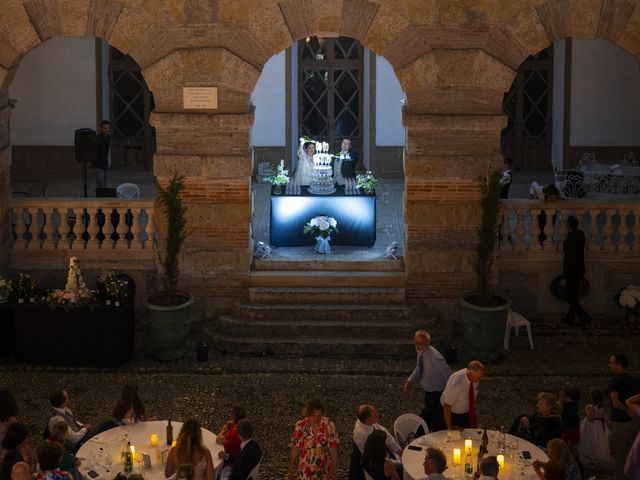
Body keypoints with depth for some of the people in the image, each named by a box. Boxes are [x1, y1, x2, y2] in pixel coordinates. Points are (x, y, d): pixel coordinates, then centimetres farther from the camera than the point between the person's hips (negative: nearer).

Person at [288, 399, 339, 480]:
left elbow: (333, 449, -6)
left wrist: (335, 472, -3)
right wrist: (291, 470, 2)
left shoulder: (328, 425, -11)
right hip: (304, 473, -1)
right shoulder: (301, 426, -13)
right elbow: (295, 449, -5)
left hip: (324, 472, 1)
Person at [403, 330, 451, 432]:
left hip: (437, 394, -8)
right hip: (428, 393, 8)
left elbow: (448, 376, -21)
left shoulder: (435, 358, -32)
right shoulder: (420, 352, -7)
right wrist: (409, 381, -2)